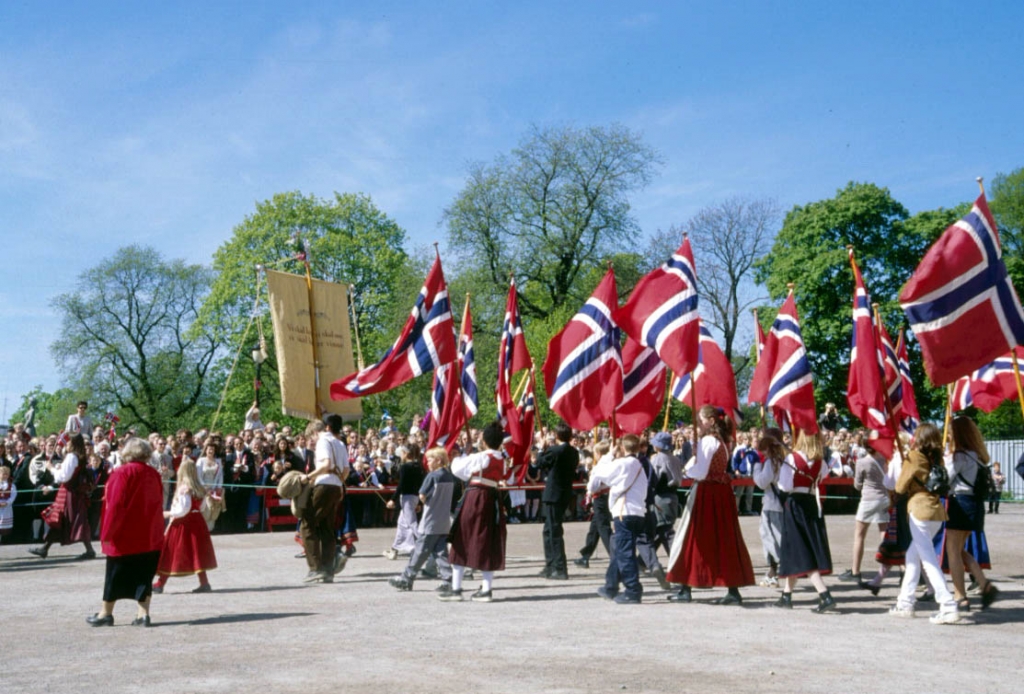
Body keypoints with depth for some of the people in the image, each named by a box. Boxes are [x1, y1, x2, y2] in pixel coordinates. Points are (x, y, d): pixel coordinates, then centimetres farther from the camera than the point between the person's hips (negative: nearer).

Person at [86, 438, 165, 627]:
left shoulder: (123, 473, -13)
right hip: (150, 537, 5)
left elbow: (115, 505, -16)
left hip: (125, 536, -5)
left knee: (115, 576, 7)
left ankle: (106, 613, 17)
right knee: (144, 575, 9)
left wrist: (107, 532, -10)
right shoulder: (154, 475, 4)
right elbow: (158, 504, 8)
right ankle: (143, 614, 4)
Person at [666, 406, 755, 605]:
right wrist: (694, 467, 11)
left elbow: (700, 472, -18)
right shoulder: (722, 441, 14)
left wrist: (688, 467, 1)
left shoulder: (707, 441, -13)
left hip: (707, 495, -9)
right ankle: (733, 590, 7)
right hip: (722, 493, 9)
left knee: (695, 538, -1)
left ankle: (685, 589, 3)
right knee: (724, 540, 8)